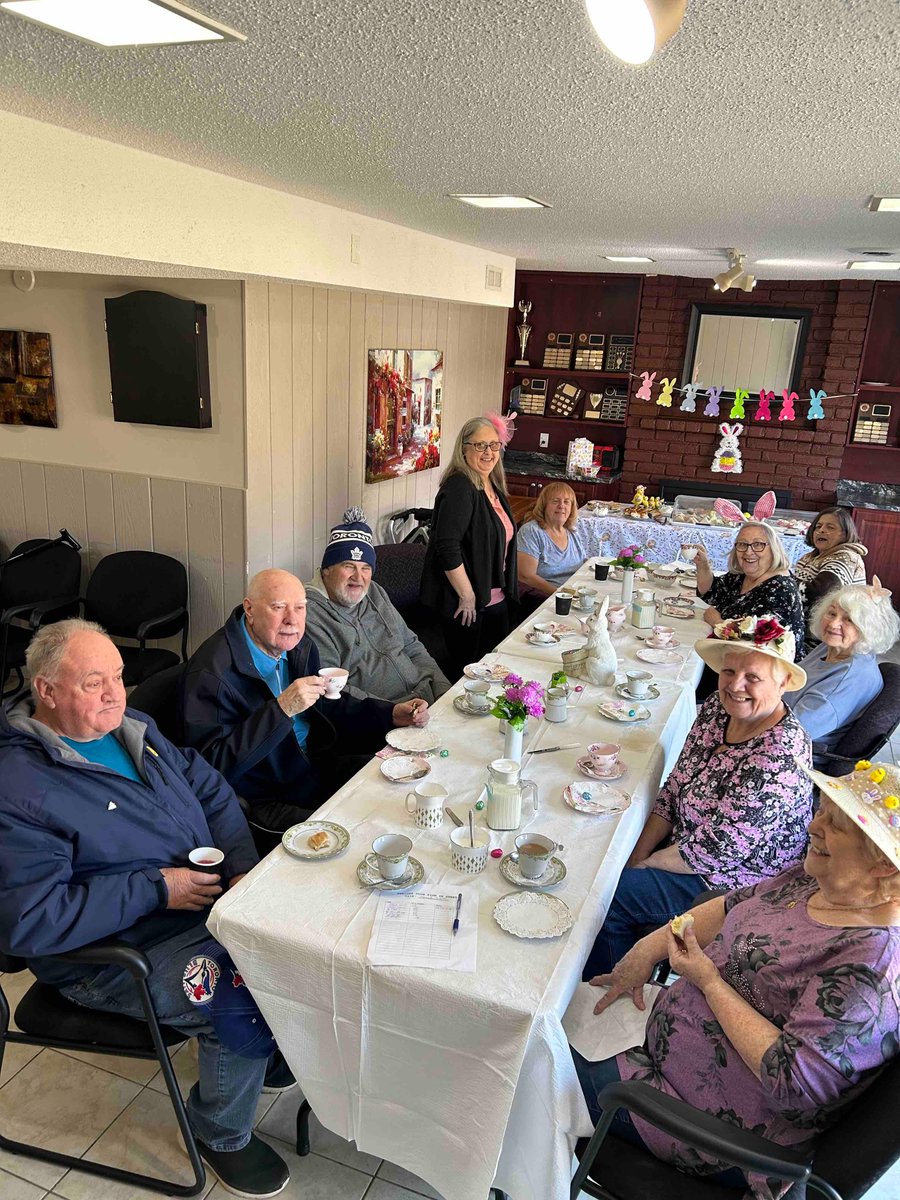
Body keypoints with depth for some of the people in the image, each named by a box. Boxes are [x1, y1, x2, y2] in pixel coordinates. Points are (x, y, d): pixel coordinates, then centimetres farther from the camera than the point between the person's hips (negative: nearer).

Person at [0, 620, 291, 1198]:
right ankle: (223, 1135, 10)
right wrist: (154, 888, -23)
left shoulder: (132, 727, 5)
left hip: (209, 899, 8)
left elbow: (212, 790, 10)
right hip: (118, 958, -7)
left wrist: (244, 867, -6)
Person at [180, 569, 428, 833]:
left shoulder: (300, 646, 3)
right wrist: (281, 709, -32)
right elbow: (213, 765, -27)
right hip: (267, 799, -8)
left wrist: (393, 714, 4)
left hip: (317, 765, 8)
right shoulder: (211, 672, -22)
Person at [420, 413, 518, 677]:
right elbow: (447, 548, -26)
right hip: (468, 605, -9)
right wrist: (467, 596, -21)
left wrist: (507, 590, 18)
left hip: (497, 599, 9)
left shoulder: (493, 486, 10)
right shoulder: (459, 488, -19)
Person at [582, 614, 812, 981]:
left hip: (733, 886, -8)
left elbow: (713, 853, -27)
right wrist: (635, 857, -5)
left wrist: (643, 865, -12)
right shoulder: (717, 709, -7)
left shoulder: (778, 761, -32)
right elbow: (673, 791, 1)